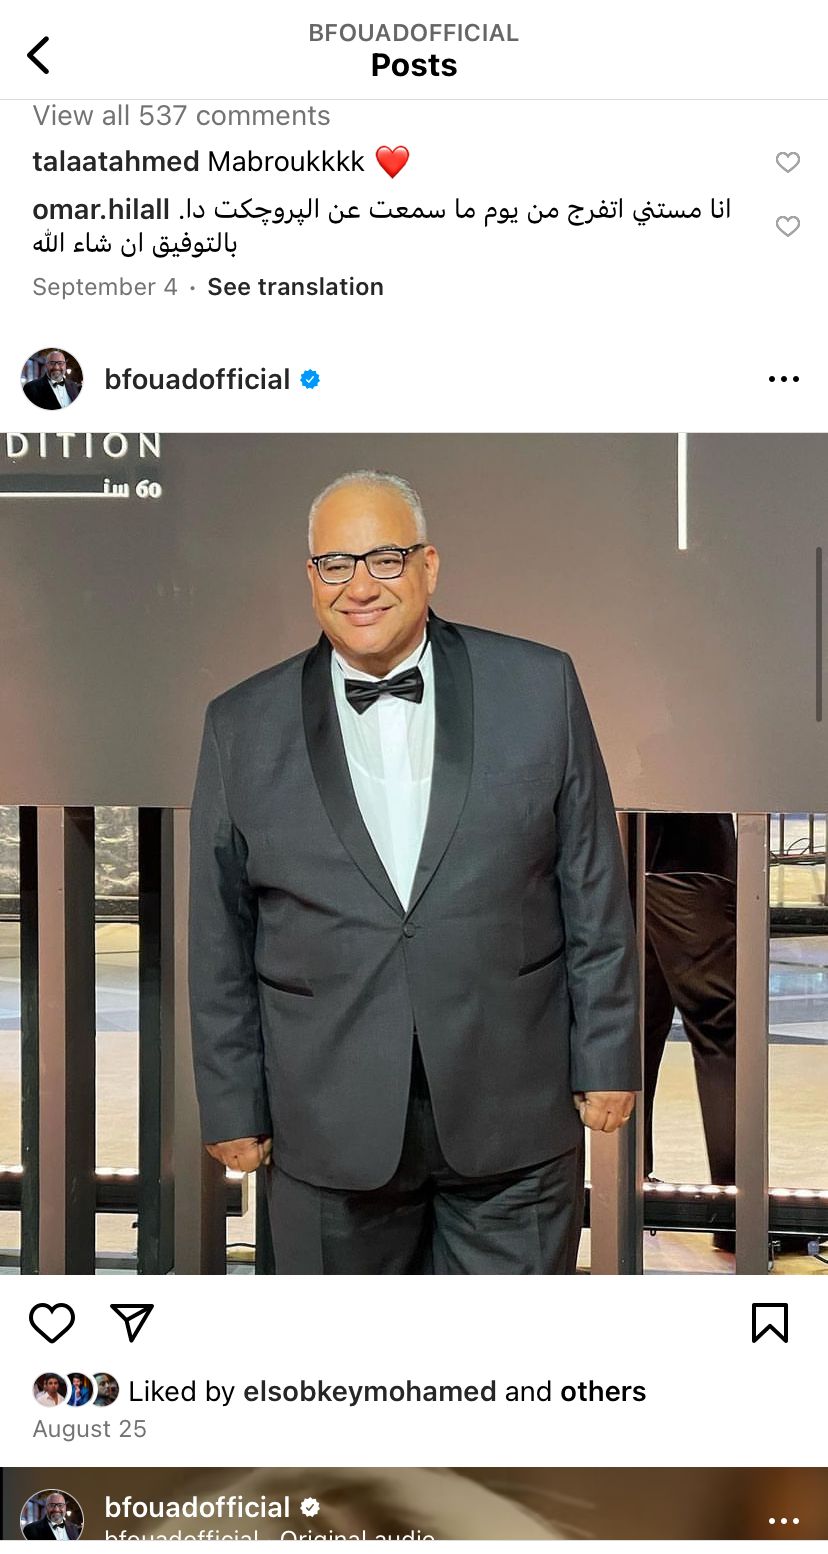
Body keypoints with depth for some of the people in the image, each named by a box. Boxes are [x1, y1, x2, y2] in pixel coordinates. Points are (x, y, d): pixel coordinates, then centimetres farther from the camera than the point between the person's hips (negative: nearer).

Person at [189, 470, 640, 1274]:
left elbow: (594, 889, 2)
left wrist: (607, 1060, 1)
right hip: (329, 1127, 1)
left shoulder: (538, 686, 0)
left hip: (514, 1117, 0)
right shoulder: (242, 725, 2)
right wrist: (231, 1104, 4)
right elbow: (220, 939, 4)